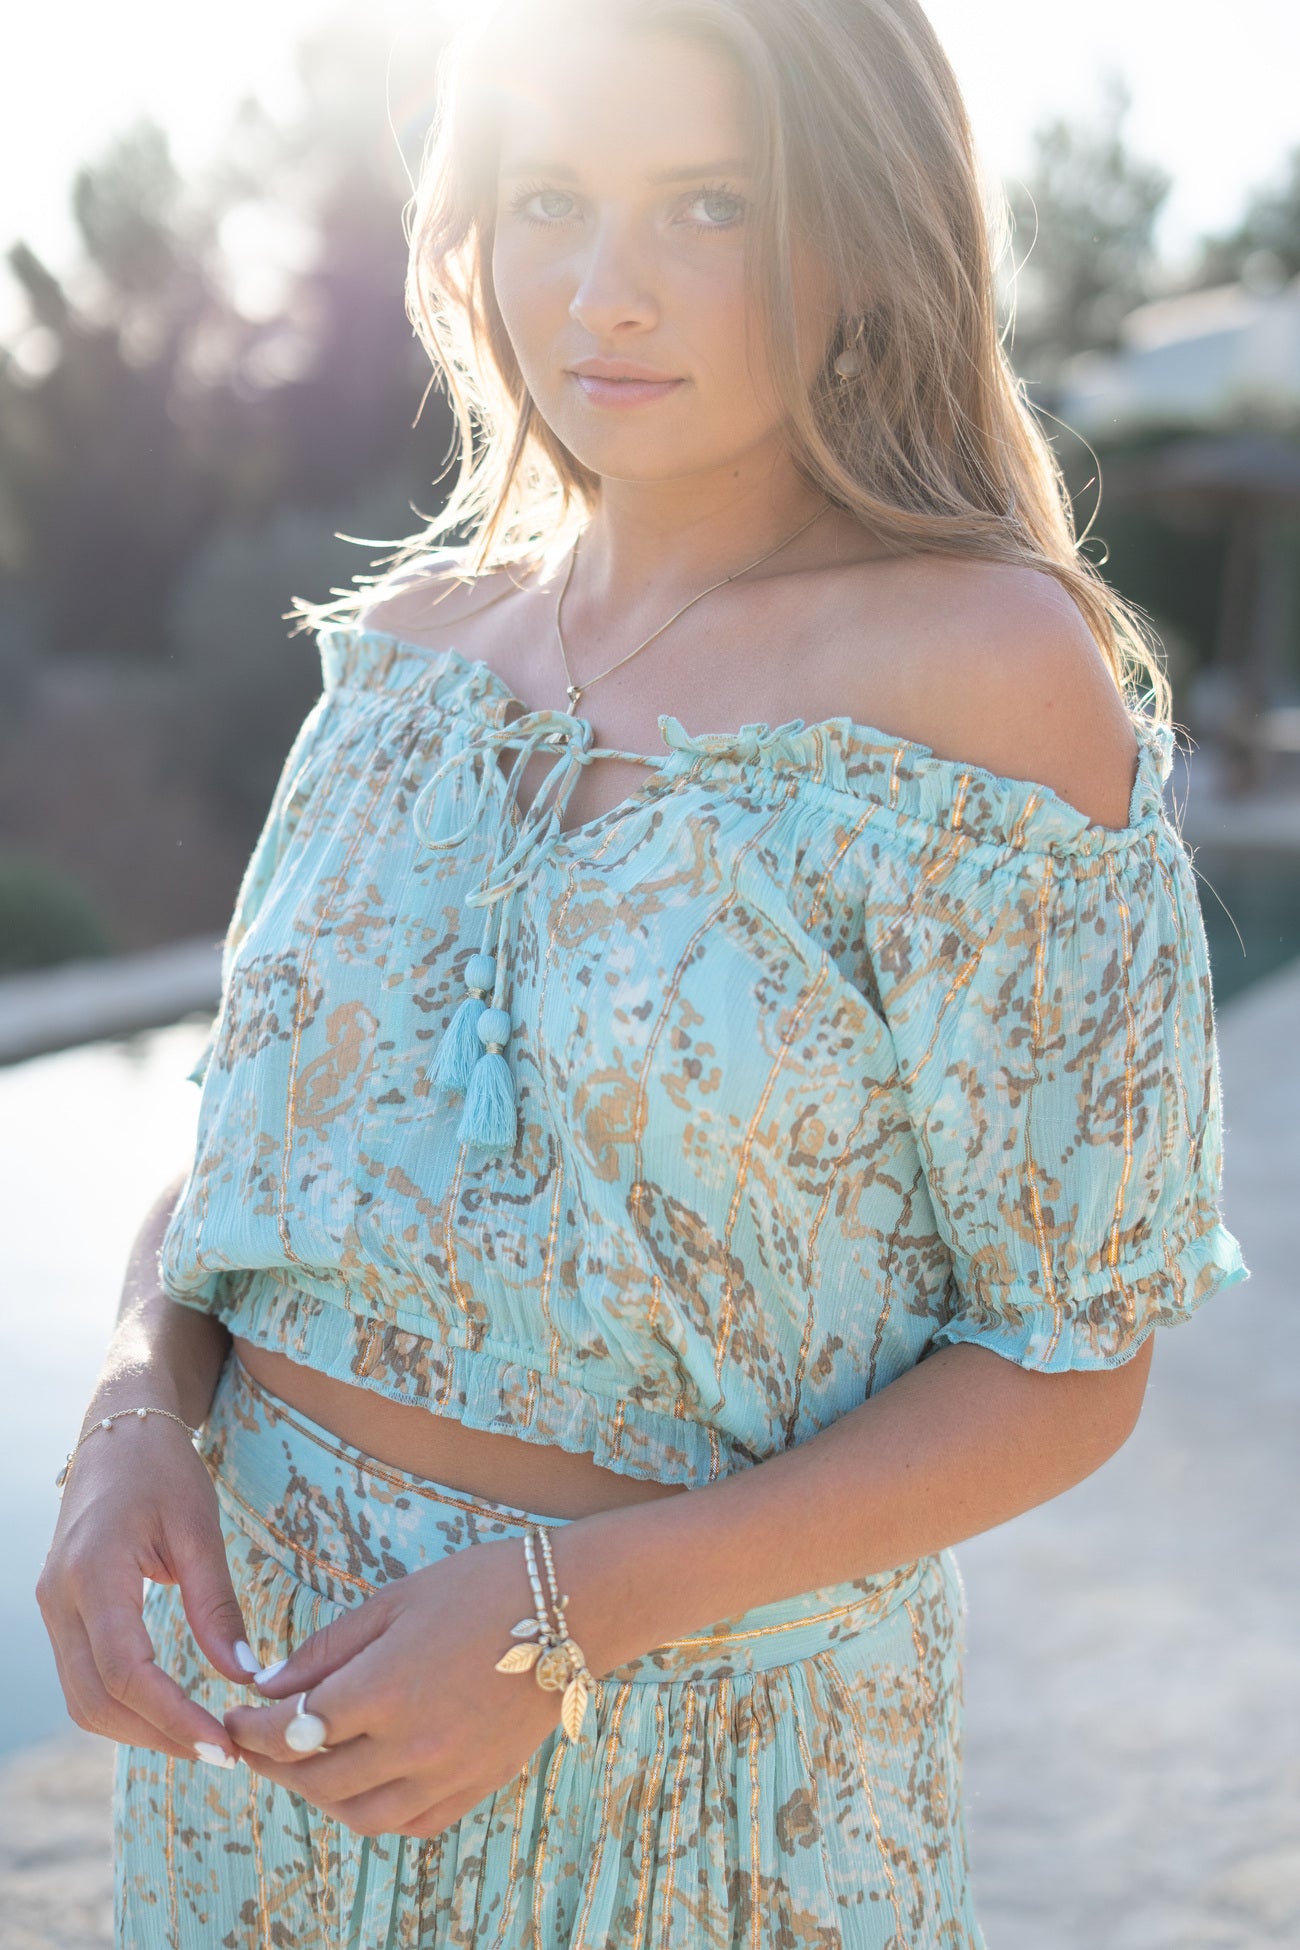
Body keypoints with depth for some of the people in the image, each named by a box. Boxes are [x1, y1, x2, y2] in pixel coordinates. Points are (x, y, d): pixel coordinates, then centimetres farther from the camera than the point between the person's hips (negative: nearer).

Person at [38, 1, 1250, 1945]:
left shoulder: (992, 670, -16)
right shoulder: (417, 635, 0)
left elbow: (1069, 1362, -14)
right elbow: (239, 1140, 8)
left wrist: (576, 1610, -22)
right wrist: (138, 1406, -12)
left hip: (689, 1743, -5)